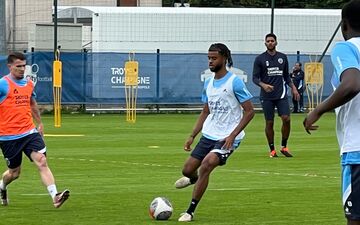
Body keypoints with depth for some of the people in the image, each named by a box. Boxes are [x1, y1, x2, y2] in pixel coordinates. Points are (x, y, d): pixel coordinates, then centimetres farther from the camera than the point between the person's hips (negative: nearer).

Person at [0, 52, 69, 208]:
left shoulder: (28, 84, 11)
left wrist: (39, 123, 33)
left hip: (29, 132, 4)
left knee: (42, 161, -16)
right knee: (14, 172, 9)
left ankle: (55, 197, -26)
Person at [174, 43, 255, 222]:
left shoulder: (234, 82, -13)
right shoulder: (208, 83, 8)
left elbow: (249, 111, -13)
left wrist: (232, 136, -19)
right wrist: (192, 136, 10)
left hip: (227, 138, -7)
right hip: (208, 134, 7)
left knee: (206, 164, -27)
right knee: (187, 170, 7)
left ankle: (190, 211, -18)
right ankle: (194, 179, 47)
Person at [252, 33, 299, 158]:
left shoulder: (283, 57, 10)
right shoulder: (260, 59, 1)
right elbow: (255, 78, -1)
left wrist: (293, 87, 6)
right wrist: (263, 85, -20)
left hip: (281, 95, 2)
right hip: (267, 96, -2)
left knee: (286, 119, -10)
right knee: (269, 123, 0)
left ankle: (284, 146, 5)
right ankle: (272, 150, 10)